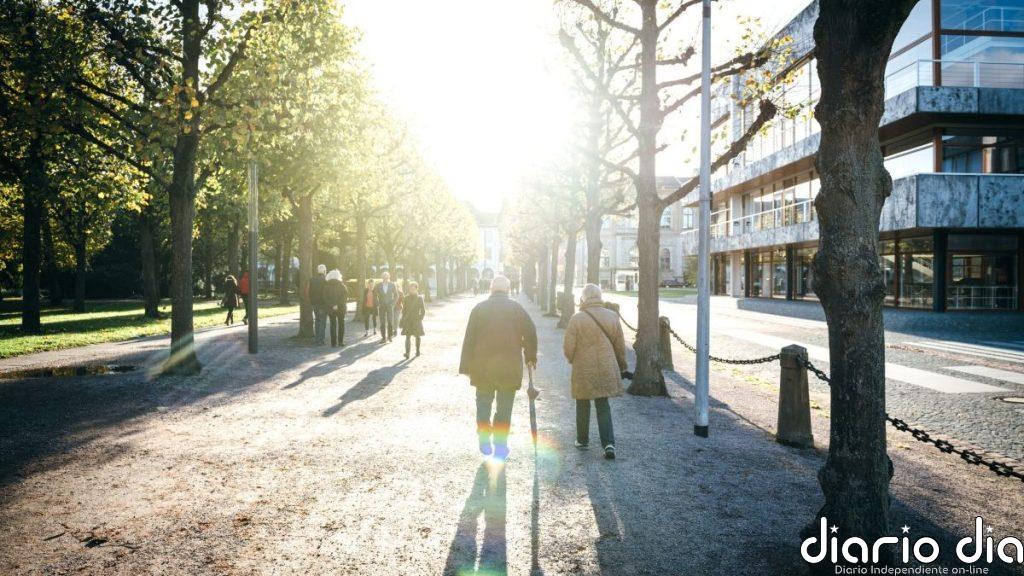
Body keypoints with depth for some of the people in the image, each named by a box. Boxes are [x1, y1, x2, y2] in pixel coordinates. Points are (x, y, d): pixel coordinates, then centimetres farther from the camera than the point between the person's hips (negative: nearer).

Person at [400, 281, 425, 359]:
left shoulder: (420, 298, 1)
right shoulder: (406, 298, 2)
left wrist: (420, 319, -4)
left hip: (416, 320, 0)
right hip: (408, 320, 0)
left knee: (417, 336, 6)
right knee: (408, 336, -2)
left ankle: (417, 350, 14)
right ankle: (407, 353, -5)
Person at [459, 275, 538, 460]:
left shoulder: (479, 308, 2)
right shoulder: (516, 307, 0)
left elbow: (469, 339, 0)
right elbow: (530, 332, -3)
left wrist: (466, 367, 4)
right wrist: (531, 356, 11)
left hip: (482, 366, 1)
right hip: (509, 366, -1)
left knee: (483, 404, 16)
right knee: (504, 407, 7)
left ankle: (485, 442, 15)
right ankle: (500, 446, 9)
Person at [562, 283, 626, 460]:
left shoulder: (577, 318, -11)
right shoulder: (612, 317, -1)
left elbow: (568, 348, -10)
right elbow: (620, 346, 5)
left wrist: (572, 360, 12)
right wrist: (621, 367, 19)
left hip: (583, 370, -3)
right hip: (606, 369, 3)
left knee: (583, 405, 15)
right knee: (603, 406, 10)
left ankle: (582, 440, 27)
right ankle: (609, 443, -3)